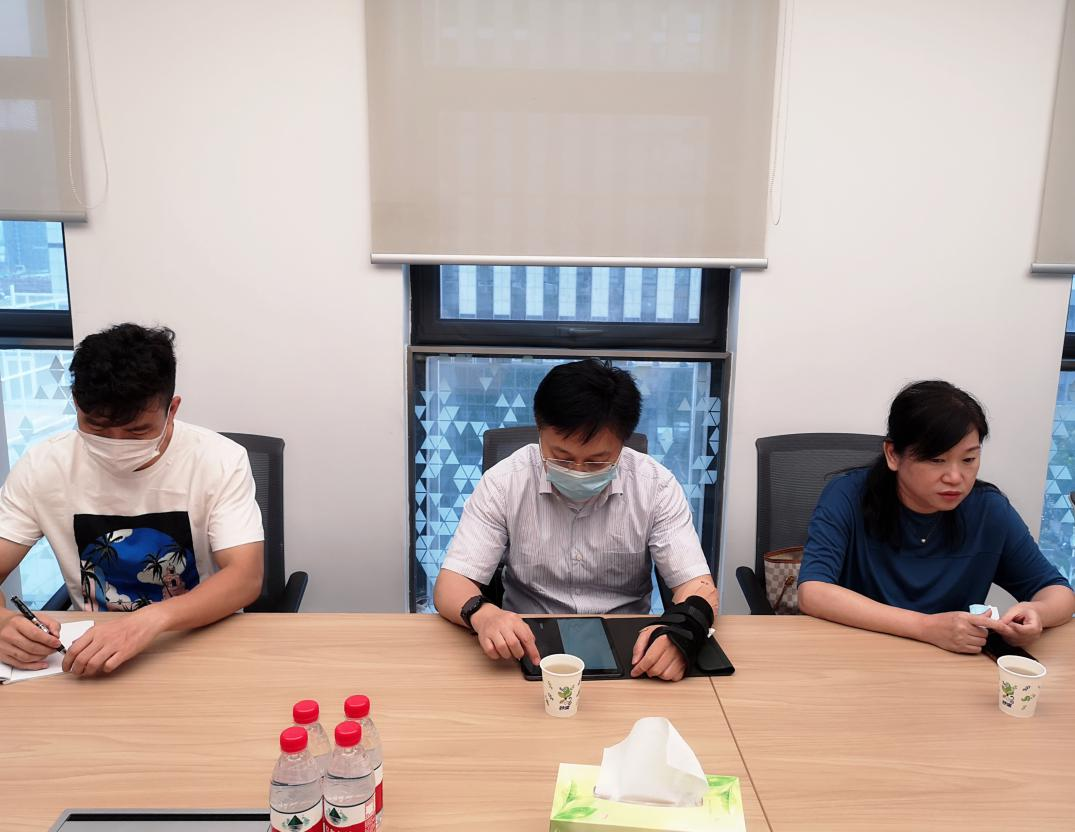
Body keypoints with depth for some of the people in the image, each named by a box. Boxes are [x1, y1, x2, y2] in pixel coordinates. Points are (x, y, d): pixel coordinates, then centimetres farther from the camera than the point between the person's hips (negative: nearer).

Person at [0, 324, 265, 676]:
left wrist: (153, 618, -34)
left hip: (202, 641, -1)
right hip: (91, 643, 2)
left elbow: (246, 577, -19)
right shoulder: (43, 465, -5)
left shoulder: (220, 461, -13)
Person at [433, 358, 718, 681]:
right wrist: (482, 614, -33)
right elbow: (451, 585, -10)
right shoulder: (503, 482, -10)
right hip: (528, 648, 0)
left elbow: (698, 587, -9)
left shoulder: (656, 485, -8)